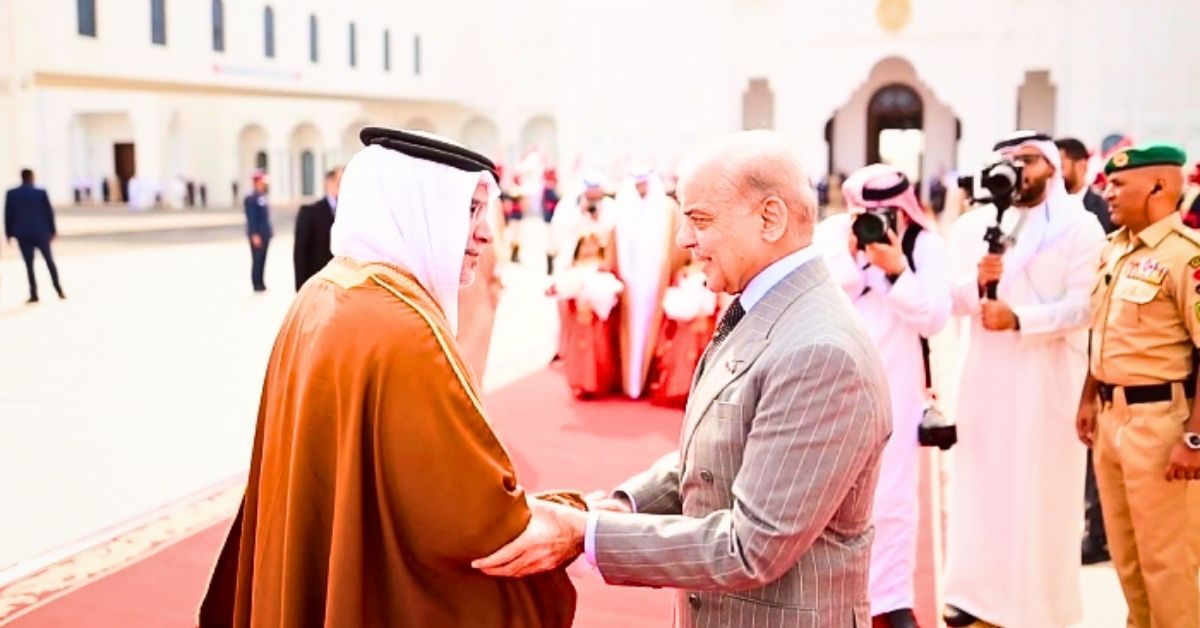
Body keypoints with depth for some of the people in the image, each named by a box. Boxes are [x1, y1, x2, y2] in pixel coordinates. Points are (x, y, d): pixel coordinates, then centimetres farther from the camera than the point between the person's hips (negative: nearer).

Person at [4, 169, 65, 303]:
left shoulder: (11, 194, -2)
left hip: (23, 234, 0)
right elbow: (49, 213, -2)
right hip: (40, 232, 0)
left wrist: (9, 233, 9)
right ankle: (59, 290, 12)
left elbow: (8, 215, 1)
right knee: (49, 261, 11)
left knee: (29, 264, 3)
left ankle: (34, 294, -1)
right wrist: (53, 230, 7)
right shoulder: (41, 193, -5)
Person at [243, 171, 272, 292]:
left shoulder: (262, 196, 11)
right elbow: (251, 218, -18)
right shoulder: (251, 197, -15)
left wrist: (269, 230, 15)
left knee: (262, 259, 13)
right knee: (257, 259, -1)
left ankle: (260, 282, 20)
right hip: (257, 234, -8)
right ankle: (256, 284, 6)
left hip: (265, 233, 8)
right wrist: (254, 235, -20)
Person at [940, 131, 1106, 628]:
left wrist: (1018, 319, -22)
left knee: (1041, 485, 2)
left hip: (1048, 375, -4)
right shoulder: (974, 224, 9)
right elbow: (952, 297, 3)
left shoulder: (1080, 227, -3)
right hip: (985, 370, 4)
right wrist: (979, 281, -17)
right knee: (981, 477, 9)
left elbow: (1081, 306, -11)